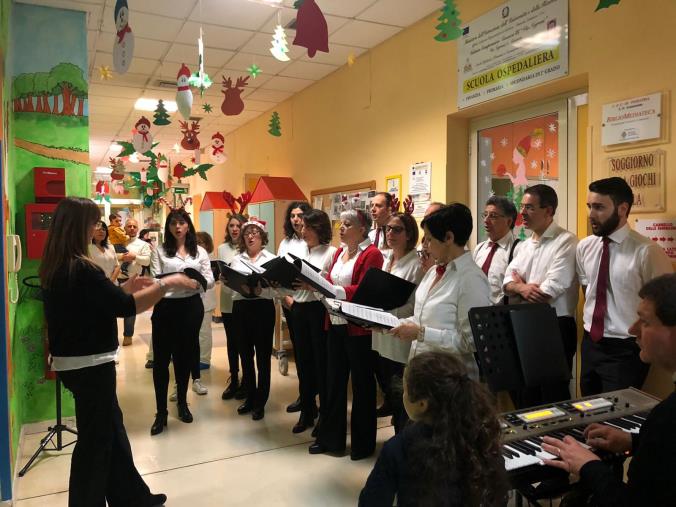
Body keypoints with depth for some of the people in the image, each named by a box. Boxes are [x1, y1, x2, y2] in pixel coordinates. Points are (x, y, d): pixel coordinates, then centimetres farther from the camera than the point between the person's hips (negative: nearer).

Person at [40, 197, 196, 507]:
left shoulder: (55, 266, 7)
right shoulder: (80, 268, -23)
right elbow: (125, 307, -24)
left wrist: (127, 287, 12)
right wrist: (166, 284, -15)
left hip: (74, 361, 10)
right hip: (89, 364, -10)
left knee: (110, 429, 19)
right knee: (95, 438, 7)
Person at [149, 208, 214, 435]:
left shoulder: (200, 252, 9)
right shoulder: (159, 251, 3)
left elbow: (210, 280, 2)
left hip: (191, 306, 2)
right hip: (165, 306, -2)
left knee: (185, 355, 13)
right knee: (161, 358, -2)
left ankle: (182, 402, 31)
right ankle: (161, 412, 9)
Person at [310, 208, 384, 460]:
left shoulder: (371, 254, -12)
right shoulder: (339, 252, 12)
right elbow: (329, 284, 11)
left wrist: (330, 288, -28)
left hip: (358, 327, -7)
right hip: (335, 323, 7)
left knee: (362, 384, 7)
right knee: (334, 380, 15)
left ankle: (363, 443, 22)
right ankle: (330, 438, 29)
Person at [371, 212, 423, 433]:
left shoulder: (416, 265, -12)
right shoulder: (386, 261, 12)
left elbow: (415, 306, -17)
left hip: (401, 342, -7)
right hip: (381, 340, 8)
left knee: (400, 397, 1)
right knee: (389, 392, 16)